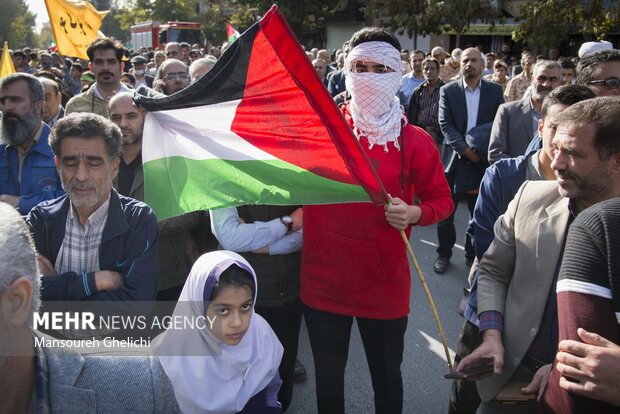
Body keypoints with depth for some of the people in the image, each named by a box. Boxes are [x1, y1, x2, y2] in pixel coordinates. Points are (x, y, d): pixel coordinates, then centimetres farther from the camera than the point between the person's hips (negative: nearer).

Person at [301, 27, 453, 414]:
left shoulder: (416, 141, -5)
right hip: (322, 280, 1)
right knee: (328, 379, 19)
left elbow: (442, 199, 2)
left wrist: (416, 213, -18)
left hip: (385, 284, -1)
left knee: (387, 378, 18)